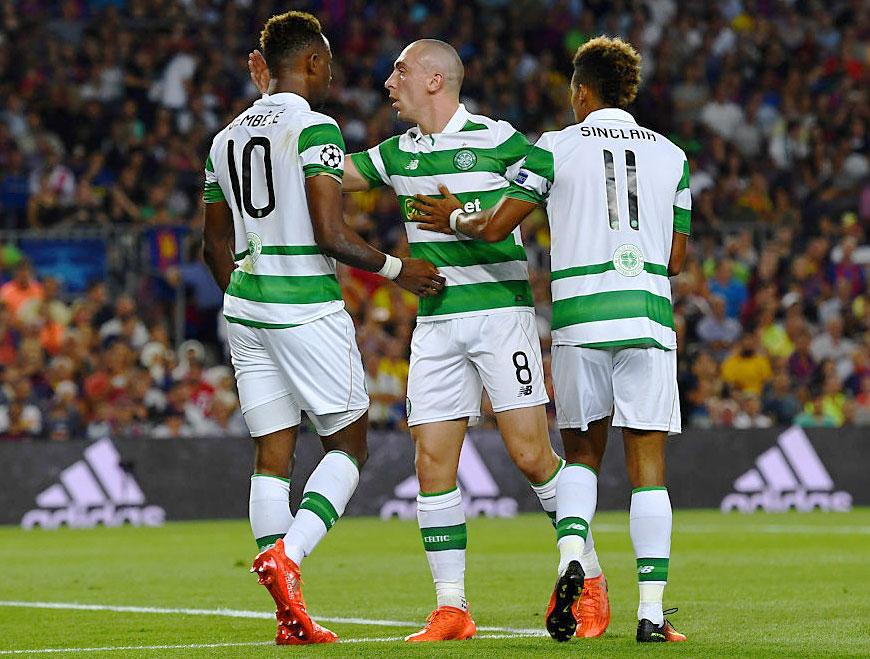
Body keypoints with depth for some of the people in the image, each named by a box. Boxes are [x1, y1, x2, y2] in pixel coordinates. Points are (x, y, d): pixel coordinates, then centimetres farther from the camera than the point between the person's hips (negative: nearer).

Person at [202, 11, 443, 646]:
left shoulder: (228, 137, 14)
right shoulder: (315, 129, -10)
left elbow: (216, 244, 19)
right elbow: (331, 234, -17)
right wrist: (396, 268, -5)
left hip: (245, 304, 7)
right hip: (307, 305, -7)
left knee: (272, 455, 6)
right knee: (348, 445, 4)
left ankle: (291, 615, 3)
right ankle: (286, 553, -18)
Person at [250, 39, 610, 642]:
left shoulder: (496, 139, -6)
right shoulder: (399, 153, 13)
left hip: (501, 312, -5)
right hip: (436, 322, 5)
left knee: (531, 454, -8)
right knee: (433, 460, -3)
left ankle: (590, 580, 8)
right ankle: (452, 609, 2)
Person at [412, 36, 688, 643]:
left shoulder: (555, 148, 3)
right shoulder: (671, 154, 11)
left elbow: (496, 227, 1)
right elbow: (675, 258, 14)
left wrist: (454, 219, 21)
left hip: (578, 319, -1)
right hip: (649, 318, 1)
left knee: (582, 453, 16)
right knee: (648, 467, 2)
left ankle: (571, 557, -11)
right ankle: (652, 612, -3)